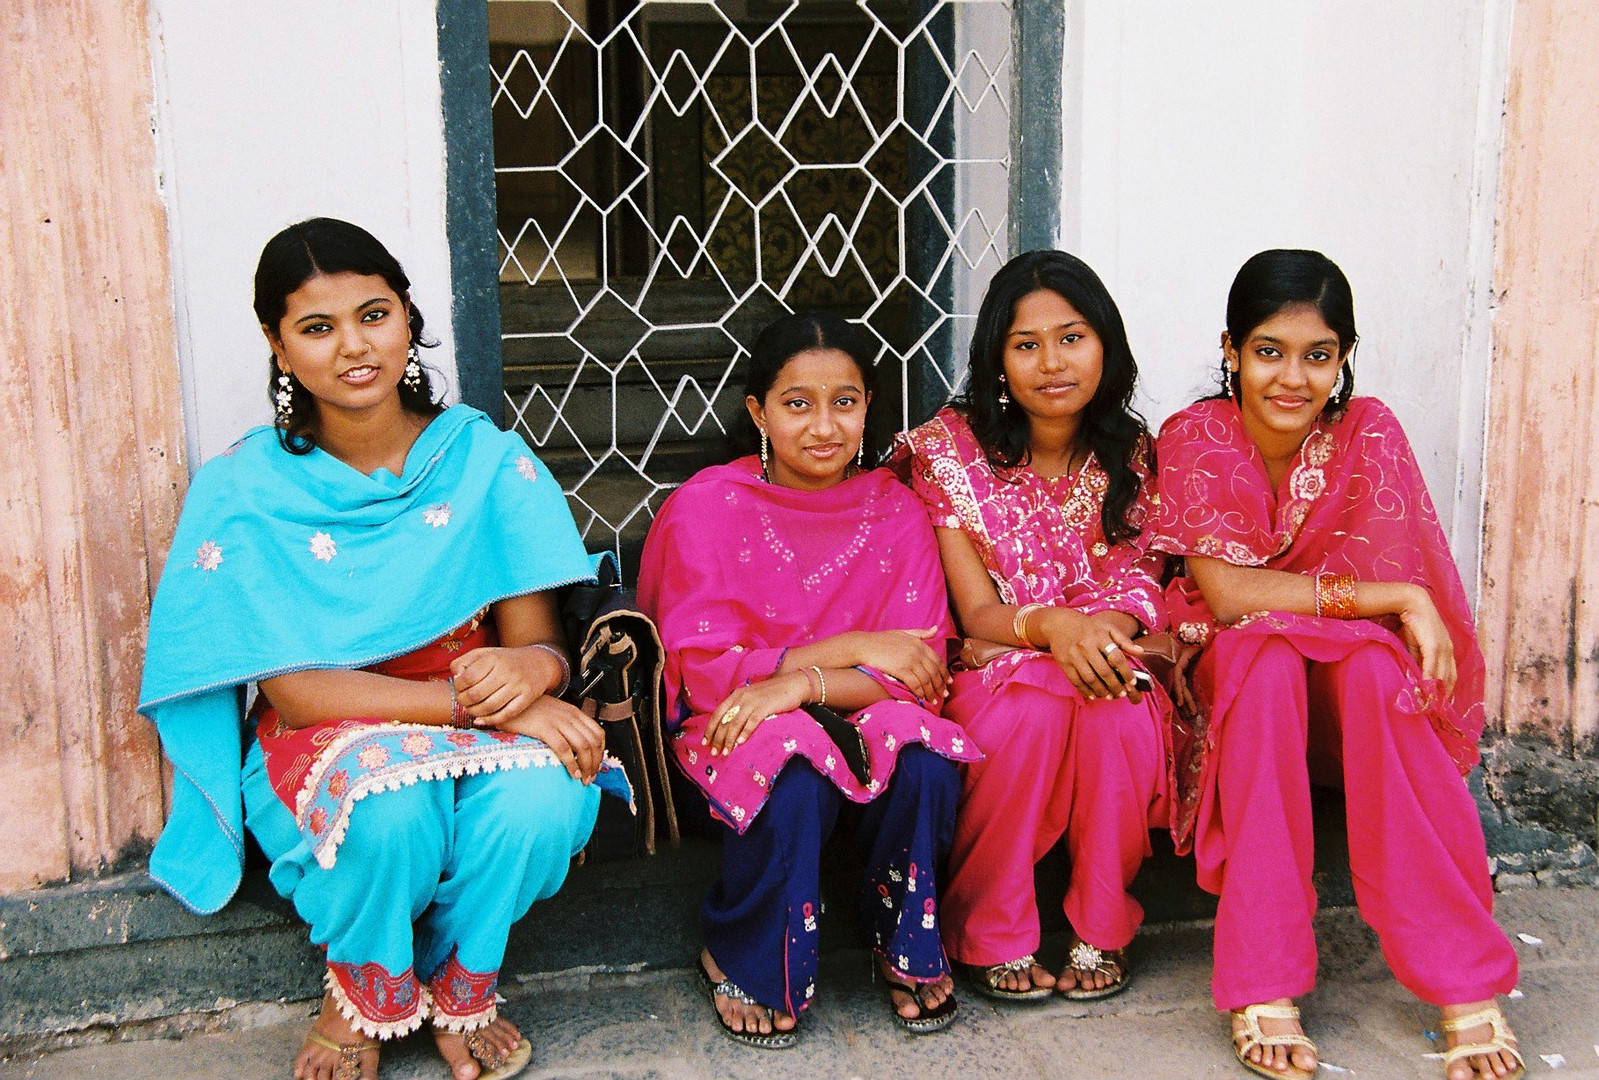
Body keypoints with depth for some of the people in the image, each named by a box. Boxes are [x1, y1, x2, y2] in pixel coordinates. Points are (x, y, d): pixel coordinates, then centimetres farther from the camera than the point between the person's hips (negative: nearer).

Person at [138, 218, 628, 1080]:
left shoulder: (484, 459, -3)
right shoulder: (243, 490, -9)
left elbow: (540, 643, -5)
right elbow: (294, 692, -15)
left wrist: (526, 671, -32)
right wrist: (471, 699, -27)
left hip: (488, 739, 2)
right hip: (324, 748, -1)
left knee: (542, 797, -31)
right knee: (389, 808, -35)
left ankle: (458, 992, 1)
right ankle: (362, 998, 0)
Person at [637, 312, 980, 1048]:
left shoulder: (894, 511, 0)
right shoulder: (707, 507, -7)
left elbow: (918, 673, -8)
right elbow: (704, 671, -12)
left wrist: (799, 683, -26)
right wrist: (851, 648, -16)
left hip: (860, 722, 2)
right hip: (735, 733, -2)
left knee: (924, 759, -30)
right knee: (795, 783, -35)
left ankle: (905, 943, 0)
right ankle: (742, 961, -4)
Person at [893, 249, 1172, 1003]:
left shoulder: (1129, 454, 2)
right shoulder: (950, 448, -7)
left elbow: (1139, 583, 0)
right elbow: (976, 613, -10)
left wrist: (1114, 622, -26)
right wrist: (1052, 625, -33)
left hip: (1102, 662, 2)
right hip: (992, 667, -2)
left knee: (1123, 712, -33)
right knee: (1028, 709, -36)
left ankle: (1100, 929, -9)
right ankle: (993, 937, -14)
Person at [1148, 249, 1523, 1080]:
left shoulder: (1368, 434, -7)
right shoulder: (1195, 440, -12)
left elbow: (1405, 597, -13)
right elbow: (1223, 593, -23)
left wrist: (1283, 600, -26)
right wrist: (1389, 597, -28)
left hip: (1351, 690, 1)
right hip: (1232, 688, -1)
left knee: (1374, 661, -33)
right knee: (1264, 653, -35)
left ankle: (1464, 986, -29)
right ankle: (1263, 988, -33)